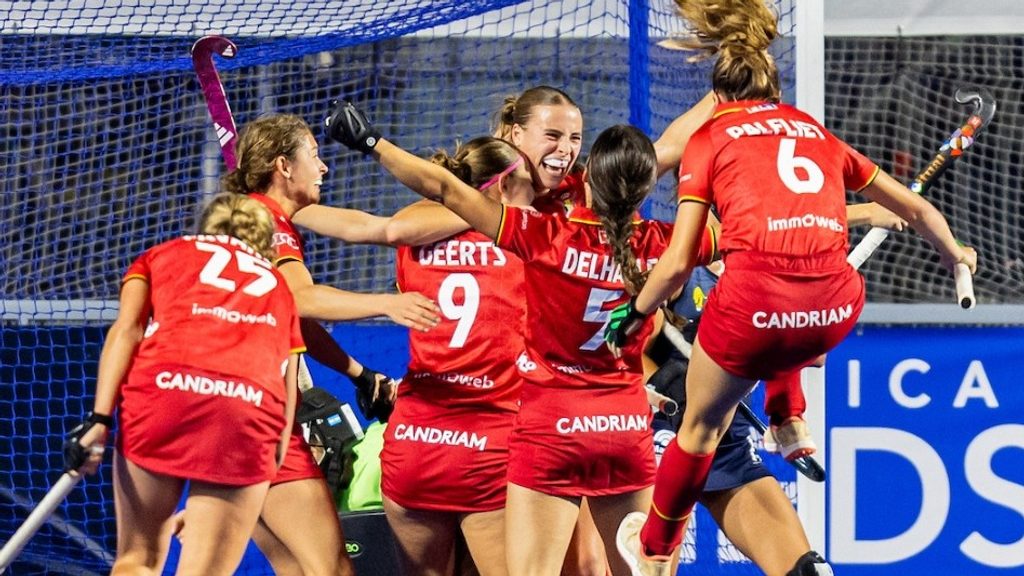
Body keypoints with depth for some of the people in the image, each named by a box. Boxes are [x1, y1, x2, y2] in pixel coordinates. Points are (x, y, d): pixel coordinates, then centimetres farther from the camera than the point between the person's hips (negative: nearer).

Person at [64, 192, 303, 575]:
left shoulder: (160, 256, 30)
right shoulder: (279, 287, 34)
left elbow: (127, 329, 10)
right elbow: (288, 393, 23)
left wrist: (100, 419, 1)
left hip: (162, 385, 0)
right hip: (253, 406, 0)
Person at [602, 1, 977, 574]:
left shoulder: (710, 140, 13)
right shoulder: (816, 132, 23)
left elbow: (677, 265, 7)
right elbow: (917, 209, 32)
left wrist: (635, 313, 26)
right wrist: (957, 256, 51)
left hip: (756, 301, -3)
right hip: (835, 310, 3)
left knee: (700, 428, 22)